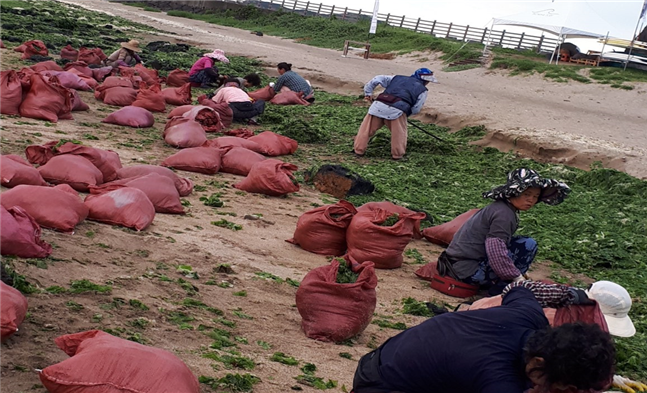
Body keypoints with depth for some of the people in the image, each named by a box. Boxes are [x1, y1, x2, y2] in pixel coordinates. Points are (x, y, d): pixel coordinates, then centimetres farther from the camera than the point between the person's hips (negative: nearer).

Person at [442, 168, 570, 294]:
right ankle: (499, 288, -7)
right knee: (528, 245, -12)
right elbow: (496, 250, -26)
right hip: (469, 271, -10)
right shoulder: (503, 214, -17)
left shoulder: (499, 207, 13)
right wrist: (517, 277, -16)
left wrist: (517, 270, 23)